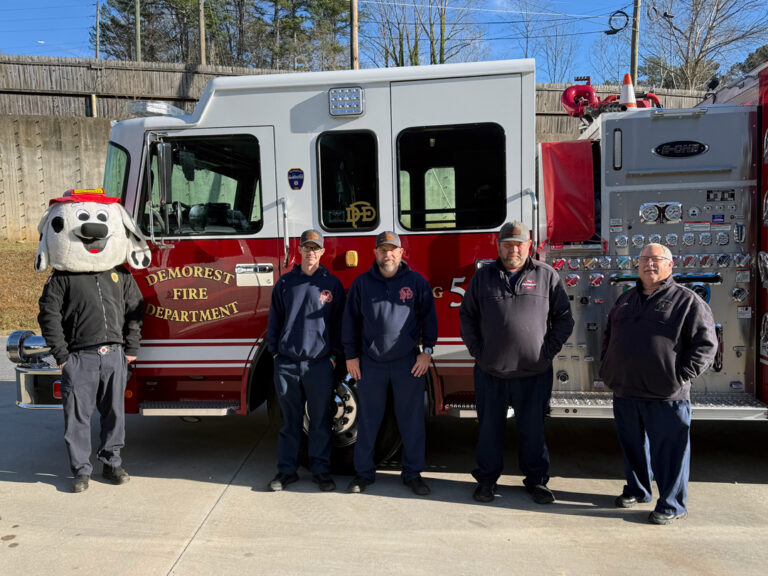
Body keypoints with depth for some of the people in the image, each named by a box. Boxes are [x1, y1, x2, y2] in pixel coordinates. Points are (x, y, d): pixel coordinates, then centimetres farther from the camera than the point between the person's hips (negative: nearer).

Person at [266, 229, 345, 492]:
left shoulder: (332, 283, 5)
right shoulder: (285, 282, 8)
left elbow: (339, 322, 6)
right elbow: (275, 319, 12)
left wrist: (334, 355, 0)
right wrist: (274, 351, 5)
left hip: (319, 363, -1)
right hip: (287, 363, 1)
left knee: (320, 421, 6)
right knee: (290, 420, 10)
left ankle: (321, 470, 19)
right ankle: (287, 470, 21)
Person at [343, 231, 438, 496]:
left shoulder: (416, 281, 3)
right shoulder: (362, 282, 5)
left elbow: (429, 316, 6)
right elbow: (351, 320, 8)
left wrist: (427, 350, -2)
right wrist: (351, 355, 4)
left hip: (408, 362, 0)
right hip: (371, 364, 1)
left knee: (412, 420, 6)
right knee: (368, 419, 8)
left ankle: (413, 473, 20)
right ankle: (364, 472, 22)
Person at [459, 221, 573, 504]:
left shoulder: (547, 275, 3)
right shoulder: (483, 276, 6)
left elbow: (563, 318, 5)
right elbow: (467, 316, 10)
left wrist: (548, 351, -2)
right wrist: (477, 350, 1)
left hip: (534, 373, -1)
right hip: (490, 372, 1)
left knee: (532, 429, 10)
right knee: (489, 427, 11)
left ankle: (537, 480, 26)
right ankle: (486, 478, 25)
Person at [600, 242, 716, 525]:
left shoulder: (686, 300, -4)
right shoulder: (625, 300, 14)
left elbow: (706, 343, -8)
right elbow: (608, 335, 25)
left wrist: (682, 376, -13)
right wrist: (607, 367, 14)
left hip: (666, 396, -6)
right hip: (625, 392, 6)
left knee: (669, 451, 2)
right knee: (632, 446, 18)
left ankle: (671, 504, 17)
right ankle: (636, 490, 36)